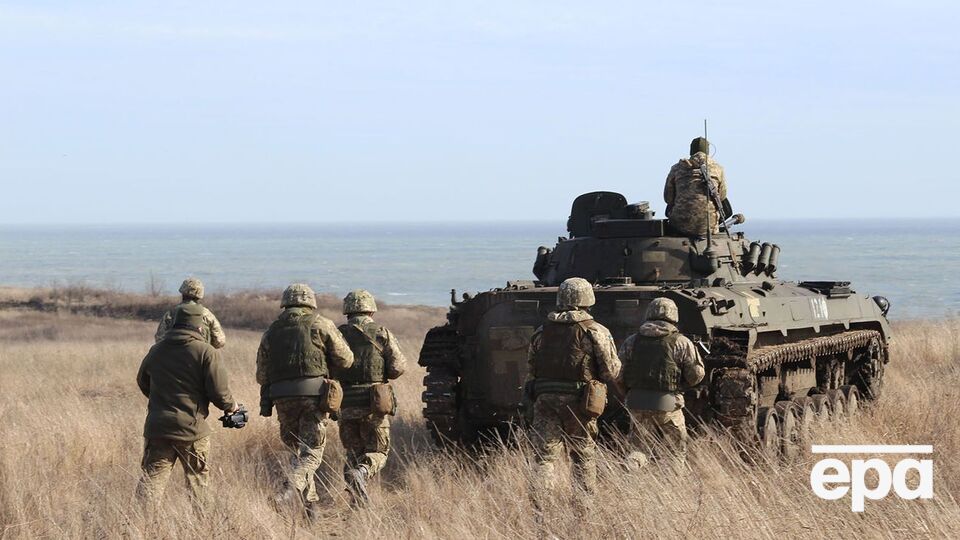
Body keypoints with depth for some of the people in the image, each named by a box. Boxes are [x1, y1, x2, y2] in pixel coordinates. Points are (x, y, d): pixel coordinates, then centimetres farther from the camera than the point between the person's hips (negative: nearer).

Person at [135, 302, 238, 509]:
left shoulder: (156, 351, 8)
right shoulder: (206, 353, -9)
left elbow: (142, 383, 22)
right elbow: (219, 391, -11)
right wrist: (231, 406, 10)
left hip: (157, 428, 3)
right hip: (192, 429, -3)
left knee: (152, 477, 4)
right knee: (198, 479, 11)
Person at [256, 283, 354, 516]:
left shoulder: (272, 331, 14)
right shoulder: (321, 324, 4)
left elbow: (261, 376, 14)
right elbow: (345, 360, 4)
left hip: (283, 399, 3)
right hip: (314, 395, -3)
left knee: (297, 449, 19)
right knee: (311, 453, -3)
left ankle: (310, 501, 15)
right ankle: (289, 491, -27)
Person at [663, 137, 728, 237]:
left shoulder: (677, 169, 3)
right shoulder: (717, 169, 2)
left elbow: (668, 198, 9)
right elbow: (722, 196, 14)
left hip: (681, 226, 0)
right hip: (708, 227, 0)